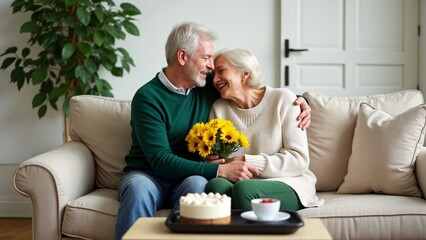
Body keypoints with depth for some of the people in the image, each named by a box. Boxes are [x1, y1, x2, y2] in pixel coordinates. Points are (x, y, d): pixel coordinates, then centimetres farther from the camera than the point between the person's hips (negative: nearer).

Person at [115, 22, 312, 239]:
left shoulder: (208, 85, 2)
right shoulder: (148, 97, -14)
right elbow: (160, 161, -21)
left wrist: (297, 101, 1)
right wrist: (219, 170, -28)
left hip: (189, 178, 3)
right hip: (146, 175, -3)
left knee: (197, 185, -33)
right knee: (139, 187, -38)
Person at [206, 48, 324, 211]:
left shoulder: (282, 99, -1)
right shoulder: (219, 108, 10)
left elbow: (299, 159, -7)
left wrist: (247, 161, -15)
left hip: (289, 184, -3)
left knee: (243, 188, -35)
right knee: (215, 185, -32)